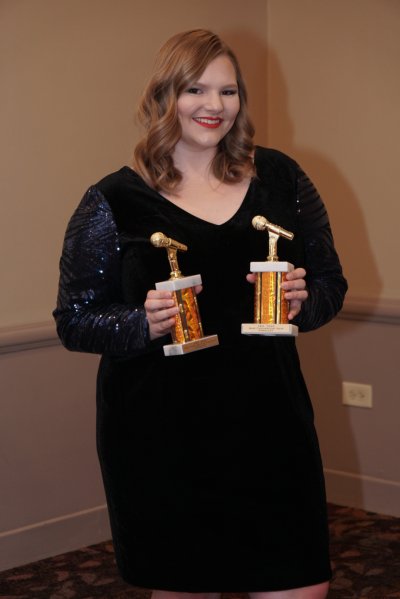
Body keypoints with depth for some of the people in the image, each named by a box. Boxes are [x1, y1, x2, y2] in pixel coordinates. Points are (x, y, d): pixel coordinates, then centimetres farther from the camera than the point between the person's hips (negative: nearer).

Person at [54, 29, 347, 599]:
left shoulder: (279, 177, 6)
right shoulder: (113, 201, -2)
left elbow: (331, 284, 13)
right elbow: (75, 320, 0)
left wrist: (302, 302, -9)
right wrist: (144, 324, -18)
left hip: (269, 425, 2)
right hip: (160, 439, -2)